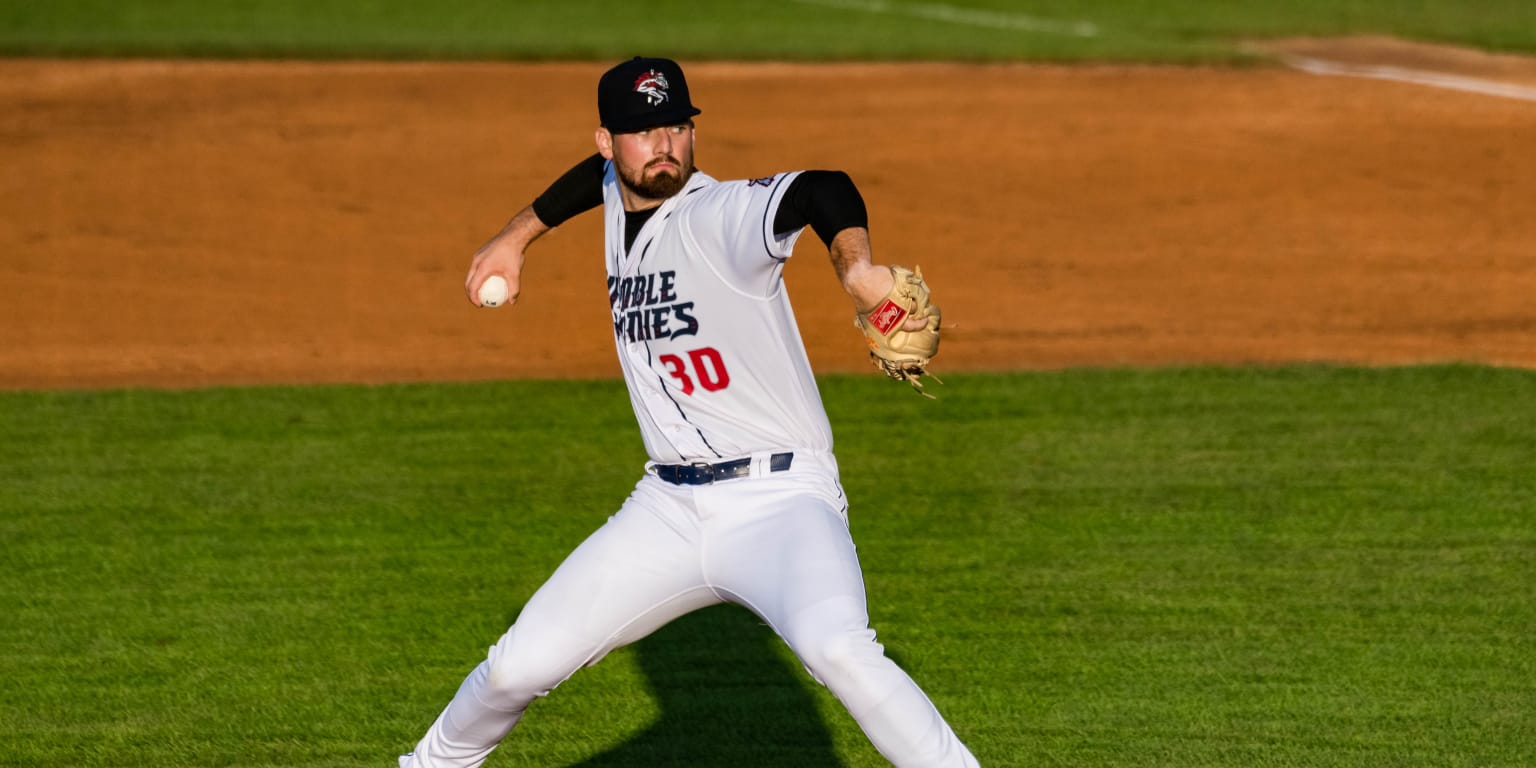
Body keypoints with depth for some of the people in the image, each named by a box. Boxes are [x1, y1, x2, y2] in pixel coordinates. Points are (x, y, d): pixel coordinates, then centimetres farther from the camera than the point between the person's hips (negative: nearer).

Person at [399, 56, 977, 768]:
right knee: (521, 664, 7)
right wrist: (517, 234, 35)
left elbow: (823, 190, -37)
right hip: (669, 512, 7)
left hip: (779, 501, -7)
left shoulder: (723, 215, -16)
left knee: (837, 649, -34)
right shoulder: (617, 196, 7)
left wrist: (854, 265, -58)